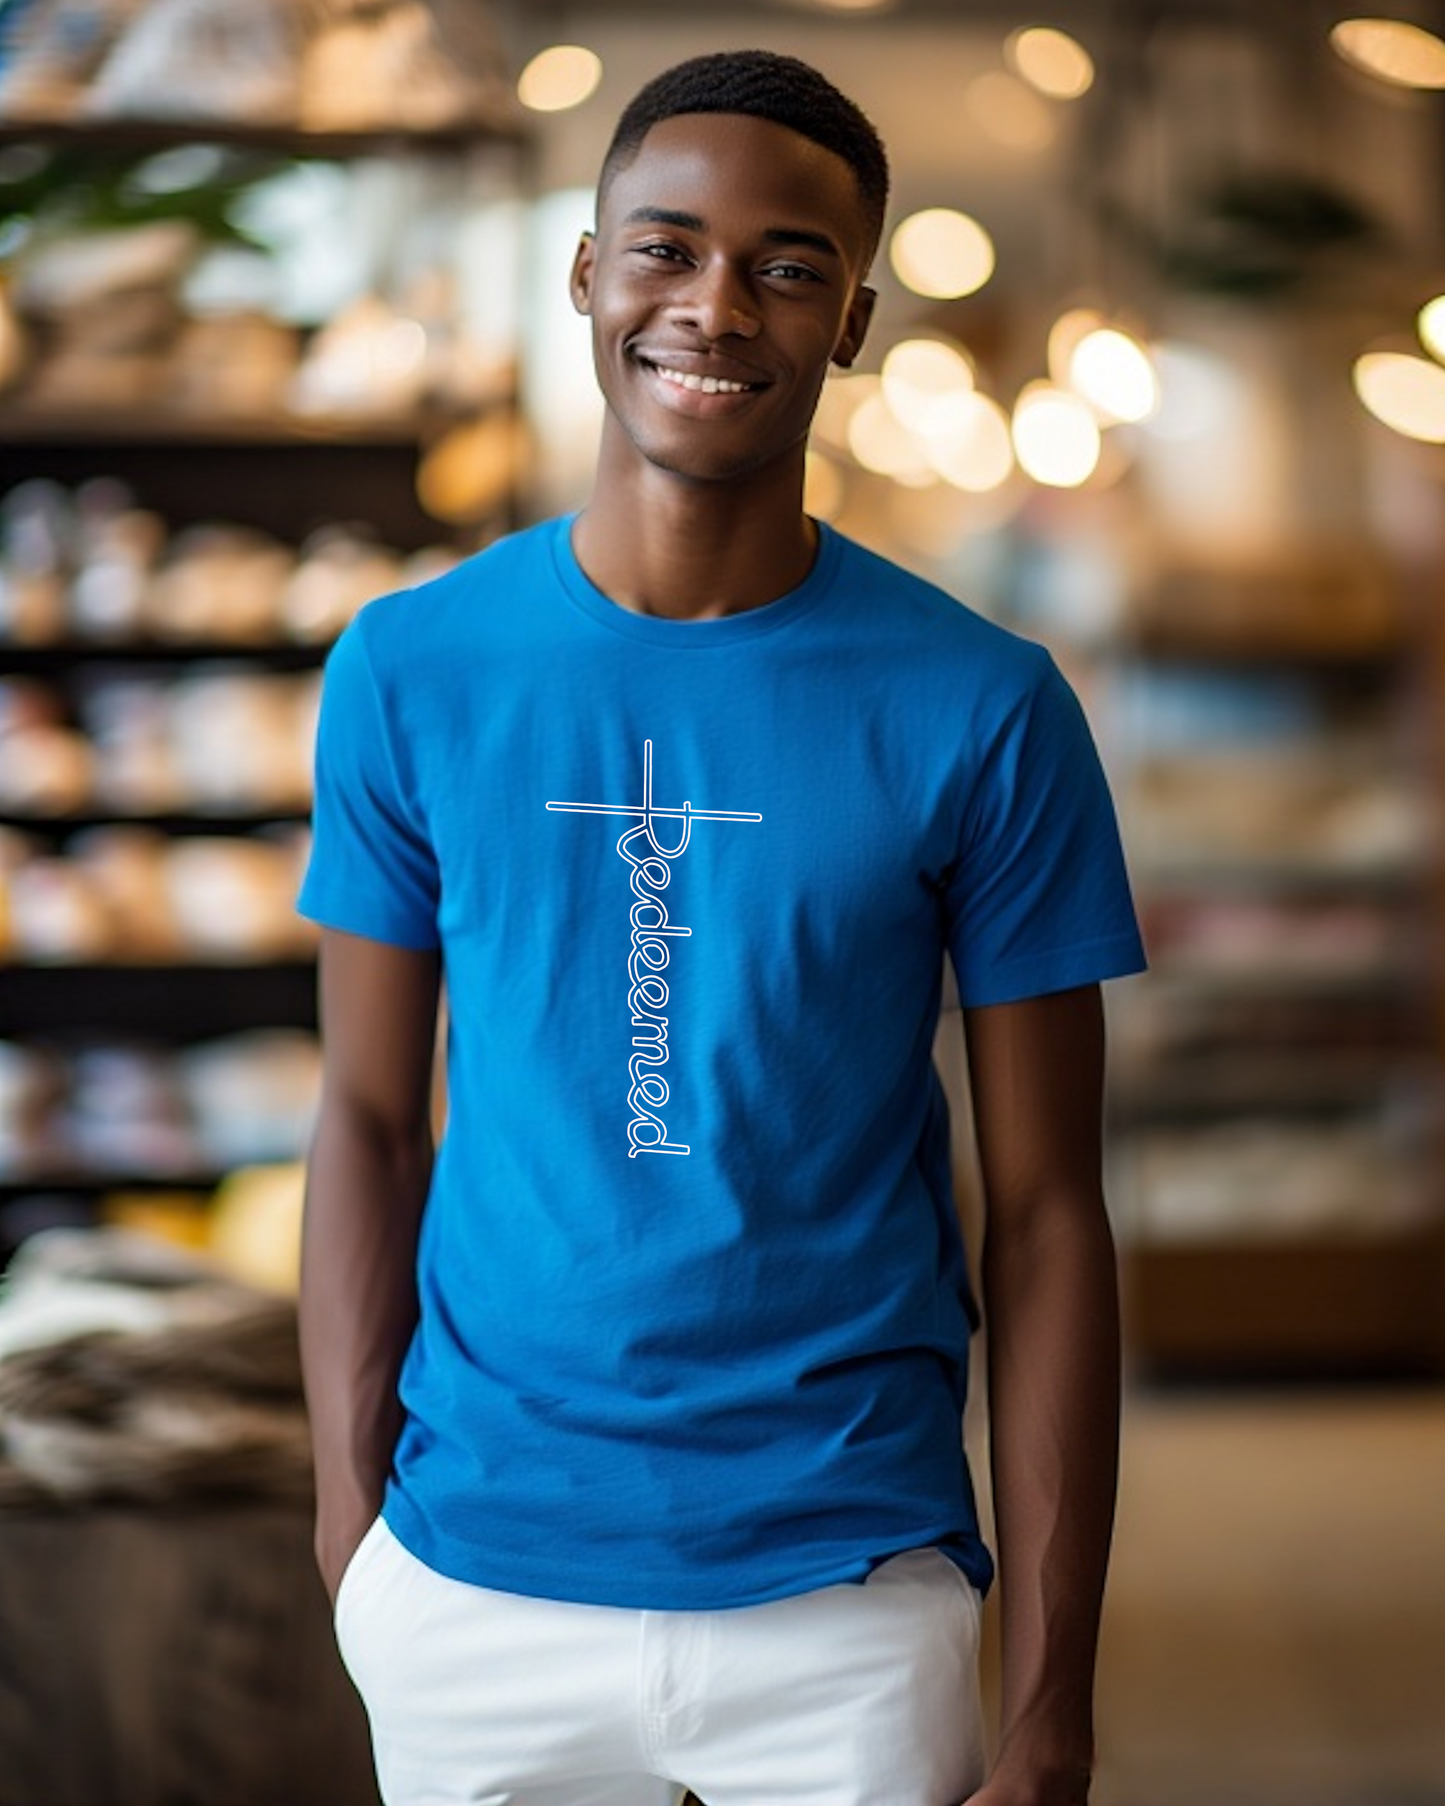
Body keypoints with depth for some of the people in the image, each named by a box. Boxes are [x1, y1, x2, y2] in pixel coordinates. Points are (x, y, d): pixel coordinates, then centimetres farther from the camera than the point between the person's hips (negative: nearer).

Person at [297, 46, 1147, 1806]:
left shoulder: (984, 711, -6)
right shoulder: (412, 669, -1)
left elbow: (1045, 1212, -4)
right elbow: (371, 1118, 3)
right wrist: (347, 1526, -2)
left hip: (850, 1597, -1)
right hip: (469, 1584, 2)